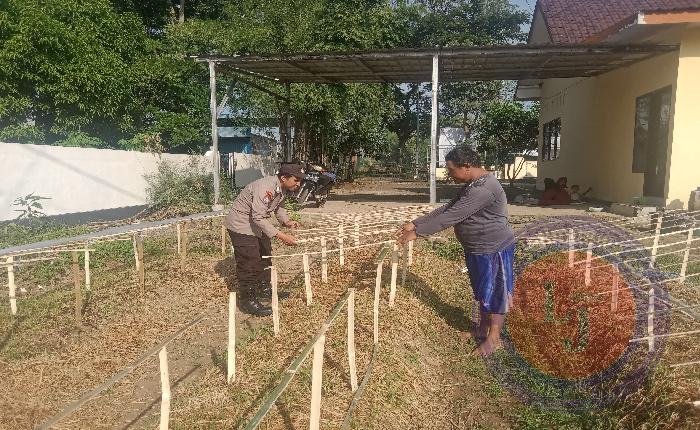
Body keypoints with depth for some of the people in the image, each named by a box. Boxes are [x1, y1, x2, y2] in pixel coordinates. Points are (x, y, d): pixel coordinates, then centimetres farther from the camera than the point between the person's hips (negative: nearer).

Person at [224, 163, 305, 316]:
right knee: (249, 263, -8)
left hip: (258, 224, 10)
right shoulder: (265, 188, -33)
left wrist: (287, 221, -5)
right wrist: (281, 236, -40)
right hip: (242, 225, -10)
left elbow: (278, 207, 14)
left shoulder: (283, 188, -4)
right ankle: (249, 301, 3)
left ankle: (264, 289, 35)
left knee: (265, 256, 19)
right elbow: (258, 218, -37)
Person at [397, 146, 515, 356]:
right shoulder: (472, 185, 7)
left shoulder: (483, 189, -28)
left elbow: (451, 216, -30)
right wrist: (415, 224, 1)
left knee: (494, 292, 5)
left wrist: (417, 232, -26)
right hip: (477, 249, 10)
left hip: (493, 250, -10)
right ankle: (482, 329, 37)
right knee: (481, 291, 21)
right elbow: (445, 209, 8)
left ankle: (494, 338, 19)